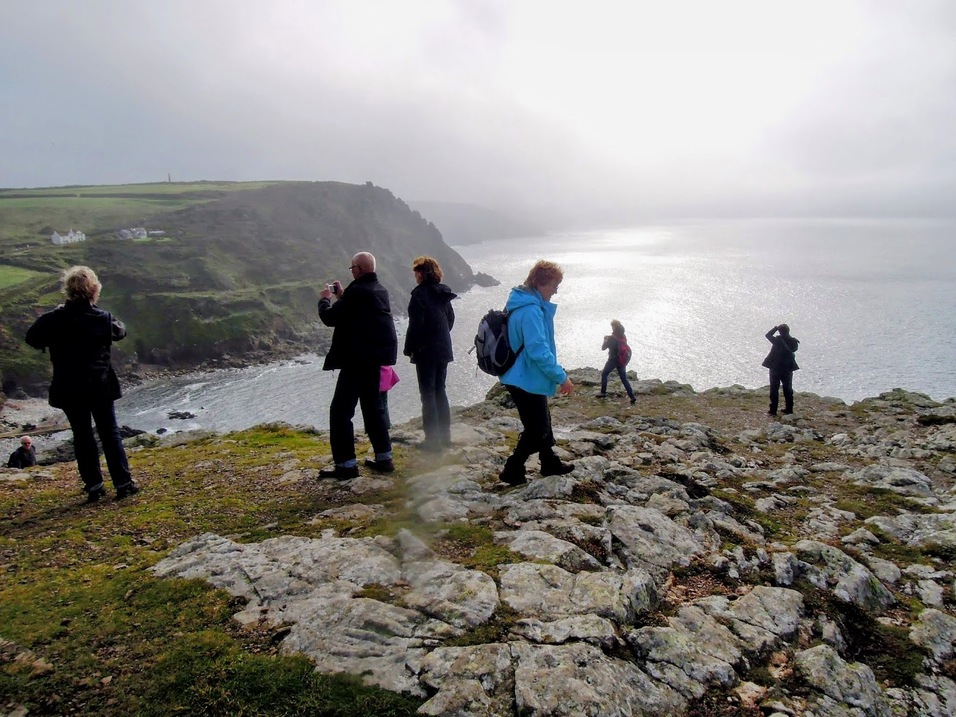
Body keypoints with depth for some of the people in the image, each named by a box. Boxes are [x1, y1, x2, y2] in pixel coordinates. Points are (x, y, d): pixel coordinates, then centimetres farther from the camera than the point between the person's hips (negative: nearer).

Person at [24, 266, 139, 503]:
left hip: (69, 390, 0)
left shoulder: (54, 319, -10)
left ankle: (94, 486, 13)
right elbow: (120, 331, 11)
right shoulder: (103, 318, -9)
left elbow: (32, 338, 6)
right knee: (110, 434, 9)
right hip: (100, 386, 0)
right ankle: (123, 483, 7)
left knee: (82, 436, 11)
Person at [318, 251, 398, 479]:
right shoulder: (380, 290, 11)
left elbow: (330, 318, -14)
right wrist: (342, 295, 21)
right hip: (375, 357, 10)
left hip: (357, 358, -10)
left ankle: (346, 464, -4)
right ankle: (384, 457, 22)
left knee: (340, 410, -4)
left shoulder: (357, 291, -18)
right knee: (372, 406, 18)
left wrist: (325, 299, 5)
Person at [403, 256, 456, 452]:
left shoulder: (420, 294, -15)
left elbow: (415, 325, -17)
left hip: (426, 351, -7)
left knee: (428, 394, -1)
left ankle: (433, 439, 1)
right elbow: (451, 319, 14)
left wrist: (409, 349, -8)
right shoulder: (443, 292, 7)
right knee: (440, 391, 17)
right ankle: (445, 434, 23)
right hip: (444, 349, 7)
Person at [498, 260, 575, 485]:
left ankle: (550, 463, 37)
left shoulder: (523, 304, 8)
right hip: (527, 380, -10)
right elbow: (539, 350, -28)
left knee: (542, 422, 22)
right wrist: (561, 377, -20)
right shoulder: (531, 311, -25)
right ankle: (512, 471, 12)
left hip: (523, 377, 10)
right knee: (536, 429, 2)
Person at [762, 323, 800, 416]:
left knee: (774, 389, 3)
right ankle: (789, 409, 20)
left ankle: (773, 410, 3)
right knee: (788, 389, 15)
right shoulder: (793, 342, -7)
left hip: (775, 368, -4)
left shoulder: (778, 340, -19)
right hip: (788, 369, 4)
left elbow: (768, 335, -4)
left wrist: (776, 328, 1)